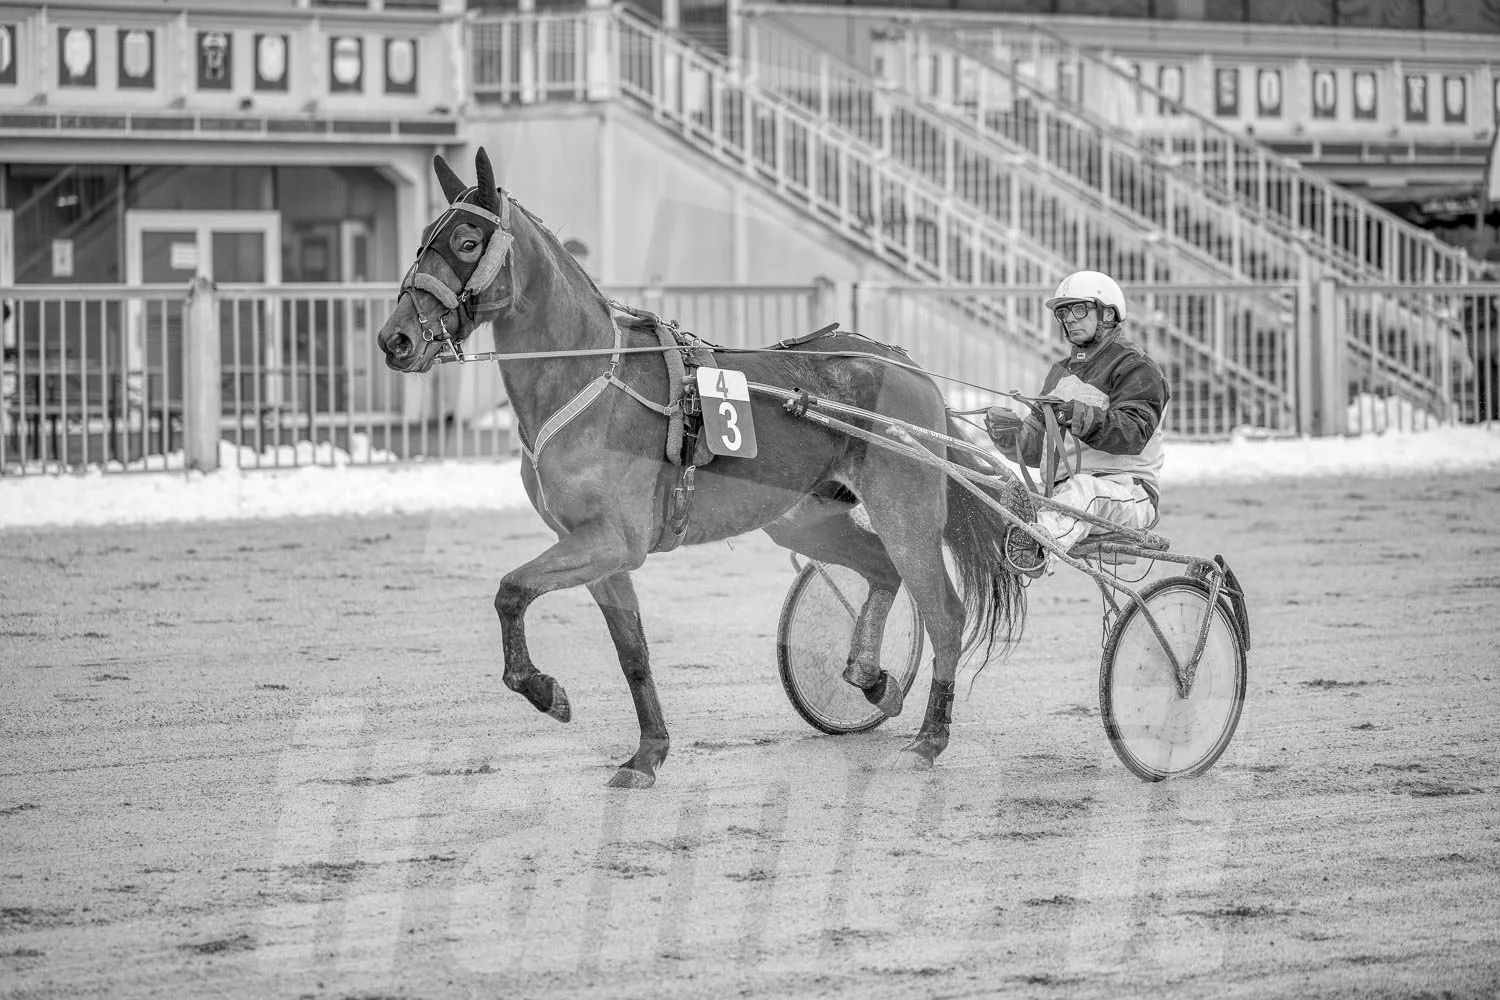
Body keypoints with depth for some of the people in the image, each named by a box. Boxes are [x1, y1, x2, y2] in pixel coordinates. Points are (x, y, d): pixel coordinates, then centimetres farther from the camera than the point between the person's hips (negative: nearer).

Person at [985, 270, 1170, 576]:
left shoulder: (1135, 367, 3)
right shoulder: (1061, 373, 26)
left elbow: (1134, 434, -17)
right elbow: (1035, 450, 20)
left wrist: (1083, 418, -34)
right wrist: (1009, 433, -5)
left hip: (1129, 495, -8)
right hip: (1062, 491, 8)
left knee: (1083, 488, -41)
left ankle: (1038, 548, -69)